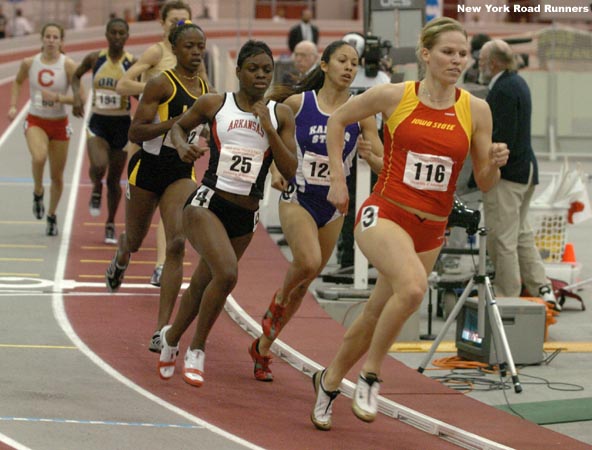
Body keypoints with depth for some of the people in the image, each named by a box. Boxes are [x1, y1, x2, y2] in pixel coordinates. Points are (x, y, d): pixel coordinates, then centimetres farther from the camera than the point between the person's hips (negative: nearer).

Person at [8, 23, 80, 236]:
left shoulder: (68, 66, -11)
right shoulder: (29, 63, -4)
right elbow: (18, 82, 17)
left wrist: (57, 98, -27)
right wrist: (13, 105, 6)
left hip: (59, 123, 0)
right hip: (35, 121, 0)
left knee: (57, 176, 9)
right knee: (39, 157, -31)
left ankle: (52, 216, 32)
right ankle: (38, 193, -1)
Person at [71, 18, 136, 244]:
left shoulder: (132, 63, -7)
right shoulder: (94, 59, -2)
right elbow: (76, 76, 16)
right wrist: (77, 95, -2)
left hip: (122, 124, 0)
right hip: (98, 123, 0)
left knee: (114, 179, 8)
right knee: (98, 166, -26)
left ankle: (111, 225, 26)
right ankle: (96, 191, 10)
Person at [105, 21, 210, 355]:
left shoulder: (205, 90, 7)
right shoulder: (162, 84, -11)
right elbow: (135, 132, -15)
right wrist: (172, 123, -27)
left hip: (183, 172, 3)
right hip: (149, 167, -3)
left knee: (177, 245, -15)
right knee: (135, 240, 16)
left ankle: (162, 330, -17)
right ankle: (121, 260, 58)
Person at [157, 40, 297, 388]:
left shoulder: (281, 115, 4)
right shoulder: (214, 104, -1)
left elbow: (290, 170, -3)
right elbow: (179, 126, 17)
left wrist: (268, 128, -12)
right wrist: (182, 146, -5)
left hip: (246, 217, 4)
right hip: (208, 204, -4)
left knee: (204, 283, 15)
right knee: (227, 273, -26)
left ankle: (172, 336, 43)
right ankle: (197, 349, -6)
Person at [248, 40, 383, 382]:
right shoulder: (298, 103, -6)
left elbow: (385, 167, -3)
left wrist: (368, 155, -23)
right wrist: (275, 169, -3)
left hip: (333, 204, 3)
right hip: (297, 198, -3)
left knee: (305, 282, 9)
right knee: (308, 262, -28)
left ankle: (263, 348, 27)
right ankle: (279, 300, 6)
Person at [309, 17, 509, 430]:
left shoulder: (476, 110, 1)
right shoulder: (393, 97, -5)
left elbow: (484, 183, 6)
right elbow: (338, 120, 11)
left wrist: (495, 163, -16)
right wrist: (338, 178, 6)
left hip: (430, 230, 4)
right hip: (384, 215, -4)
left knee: (377, 316, 13)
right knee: (413, 286, -33)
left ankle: (329, 380, 40)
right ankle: (371, 374, -13)